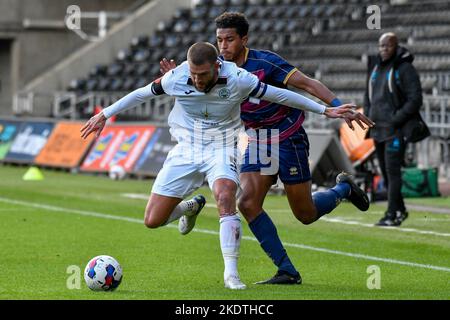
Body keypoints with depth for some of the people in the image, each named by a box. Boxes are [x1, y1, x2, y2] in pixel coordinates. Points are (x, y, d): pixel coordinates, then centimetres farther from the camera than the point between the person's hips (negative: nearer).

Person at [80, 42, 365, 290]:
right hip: (185, 151, 2)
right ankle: (191, 207, 33)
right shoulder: (176, 78, -16)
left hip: (221, 150, -2)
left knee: (226, 196, -34)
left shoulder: (237, 79, -20)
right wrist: (104, 115, 5)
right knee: (153, 221, -3)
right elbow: (142, 94, 2)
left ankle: (231, 273, -28)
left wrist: (325, 110, -4)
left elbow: (279, 94, -8)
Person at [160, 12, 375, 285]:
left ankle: (343, 188, 33)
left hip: (289, 138, -6)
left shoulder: (264, 62, -20)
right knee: (247, 203, -14)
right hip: (258, 143, 6)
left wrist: (340, 108, -31)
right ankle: (288, 272, -7)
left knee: (306, 215, 0)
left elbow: (308, 84, -21)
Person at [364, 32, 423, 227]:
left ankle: (392, 215, -12)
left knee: (392, 171, -12)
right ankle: (399, 209, 23)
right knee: (385, 172, 12)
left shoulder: (405, 69, -9)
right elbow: (368, 96, 25)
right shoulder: (376, 69, 15)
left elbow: (415, 99, -14)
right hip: (378, 130, 8)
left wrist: (396, 120, -18)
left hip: (395, 130, -8)